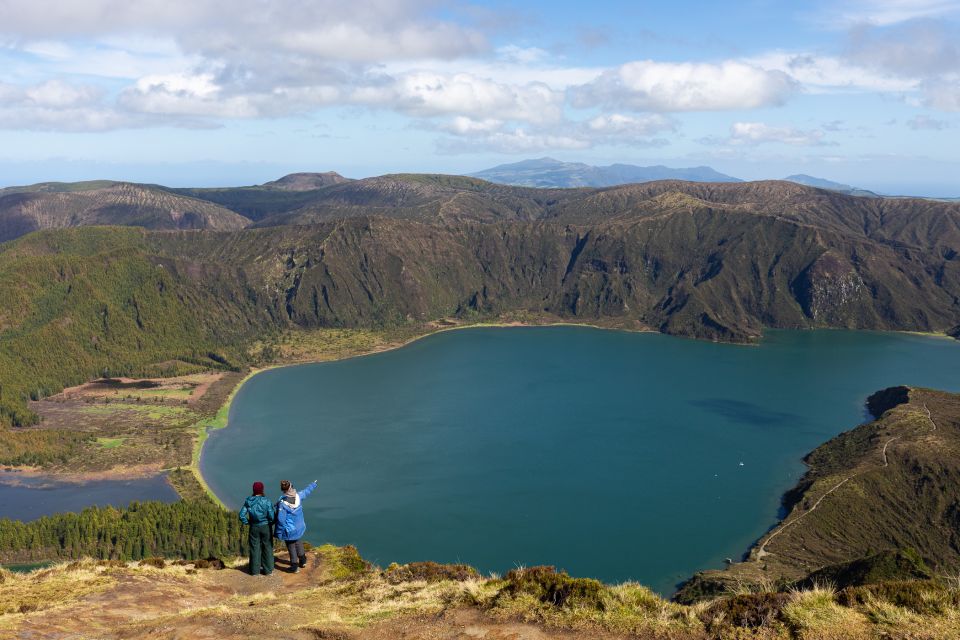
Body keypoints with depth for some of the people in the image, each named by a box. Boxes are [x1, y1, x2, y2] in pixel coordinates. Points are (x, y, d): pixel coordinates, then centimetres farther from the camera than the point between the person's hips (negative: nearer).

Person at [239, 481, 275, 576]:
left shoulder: (248, 501, -7)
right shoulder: (266, 501, -17)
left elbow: (242, 515, -6)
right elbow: (272, 516, -18)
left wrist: (248, 522, 8)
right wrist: (270, 522, 3)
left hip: (254, 528, 3)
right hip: (265, 527, -3)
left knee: (255, 548, 13)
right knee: (267, 547, 11)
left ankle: (255, 570, 21)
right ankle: (267, 569, 19)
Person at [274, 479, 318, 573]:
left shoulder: (282, 502, -28)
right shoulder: (299, 496, -14)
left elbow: (281, 519, -23)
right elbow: (307, 491, 9)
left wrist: (279, 533, -12)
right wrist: (313, 484, 29)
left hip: (289, 529, -5)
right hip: (299, 526, 5)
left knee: (291, 546, 11)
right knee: (298, 542, 27)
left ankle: (294, 567, 22)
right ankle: (302, 561, 41)